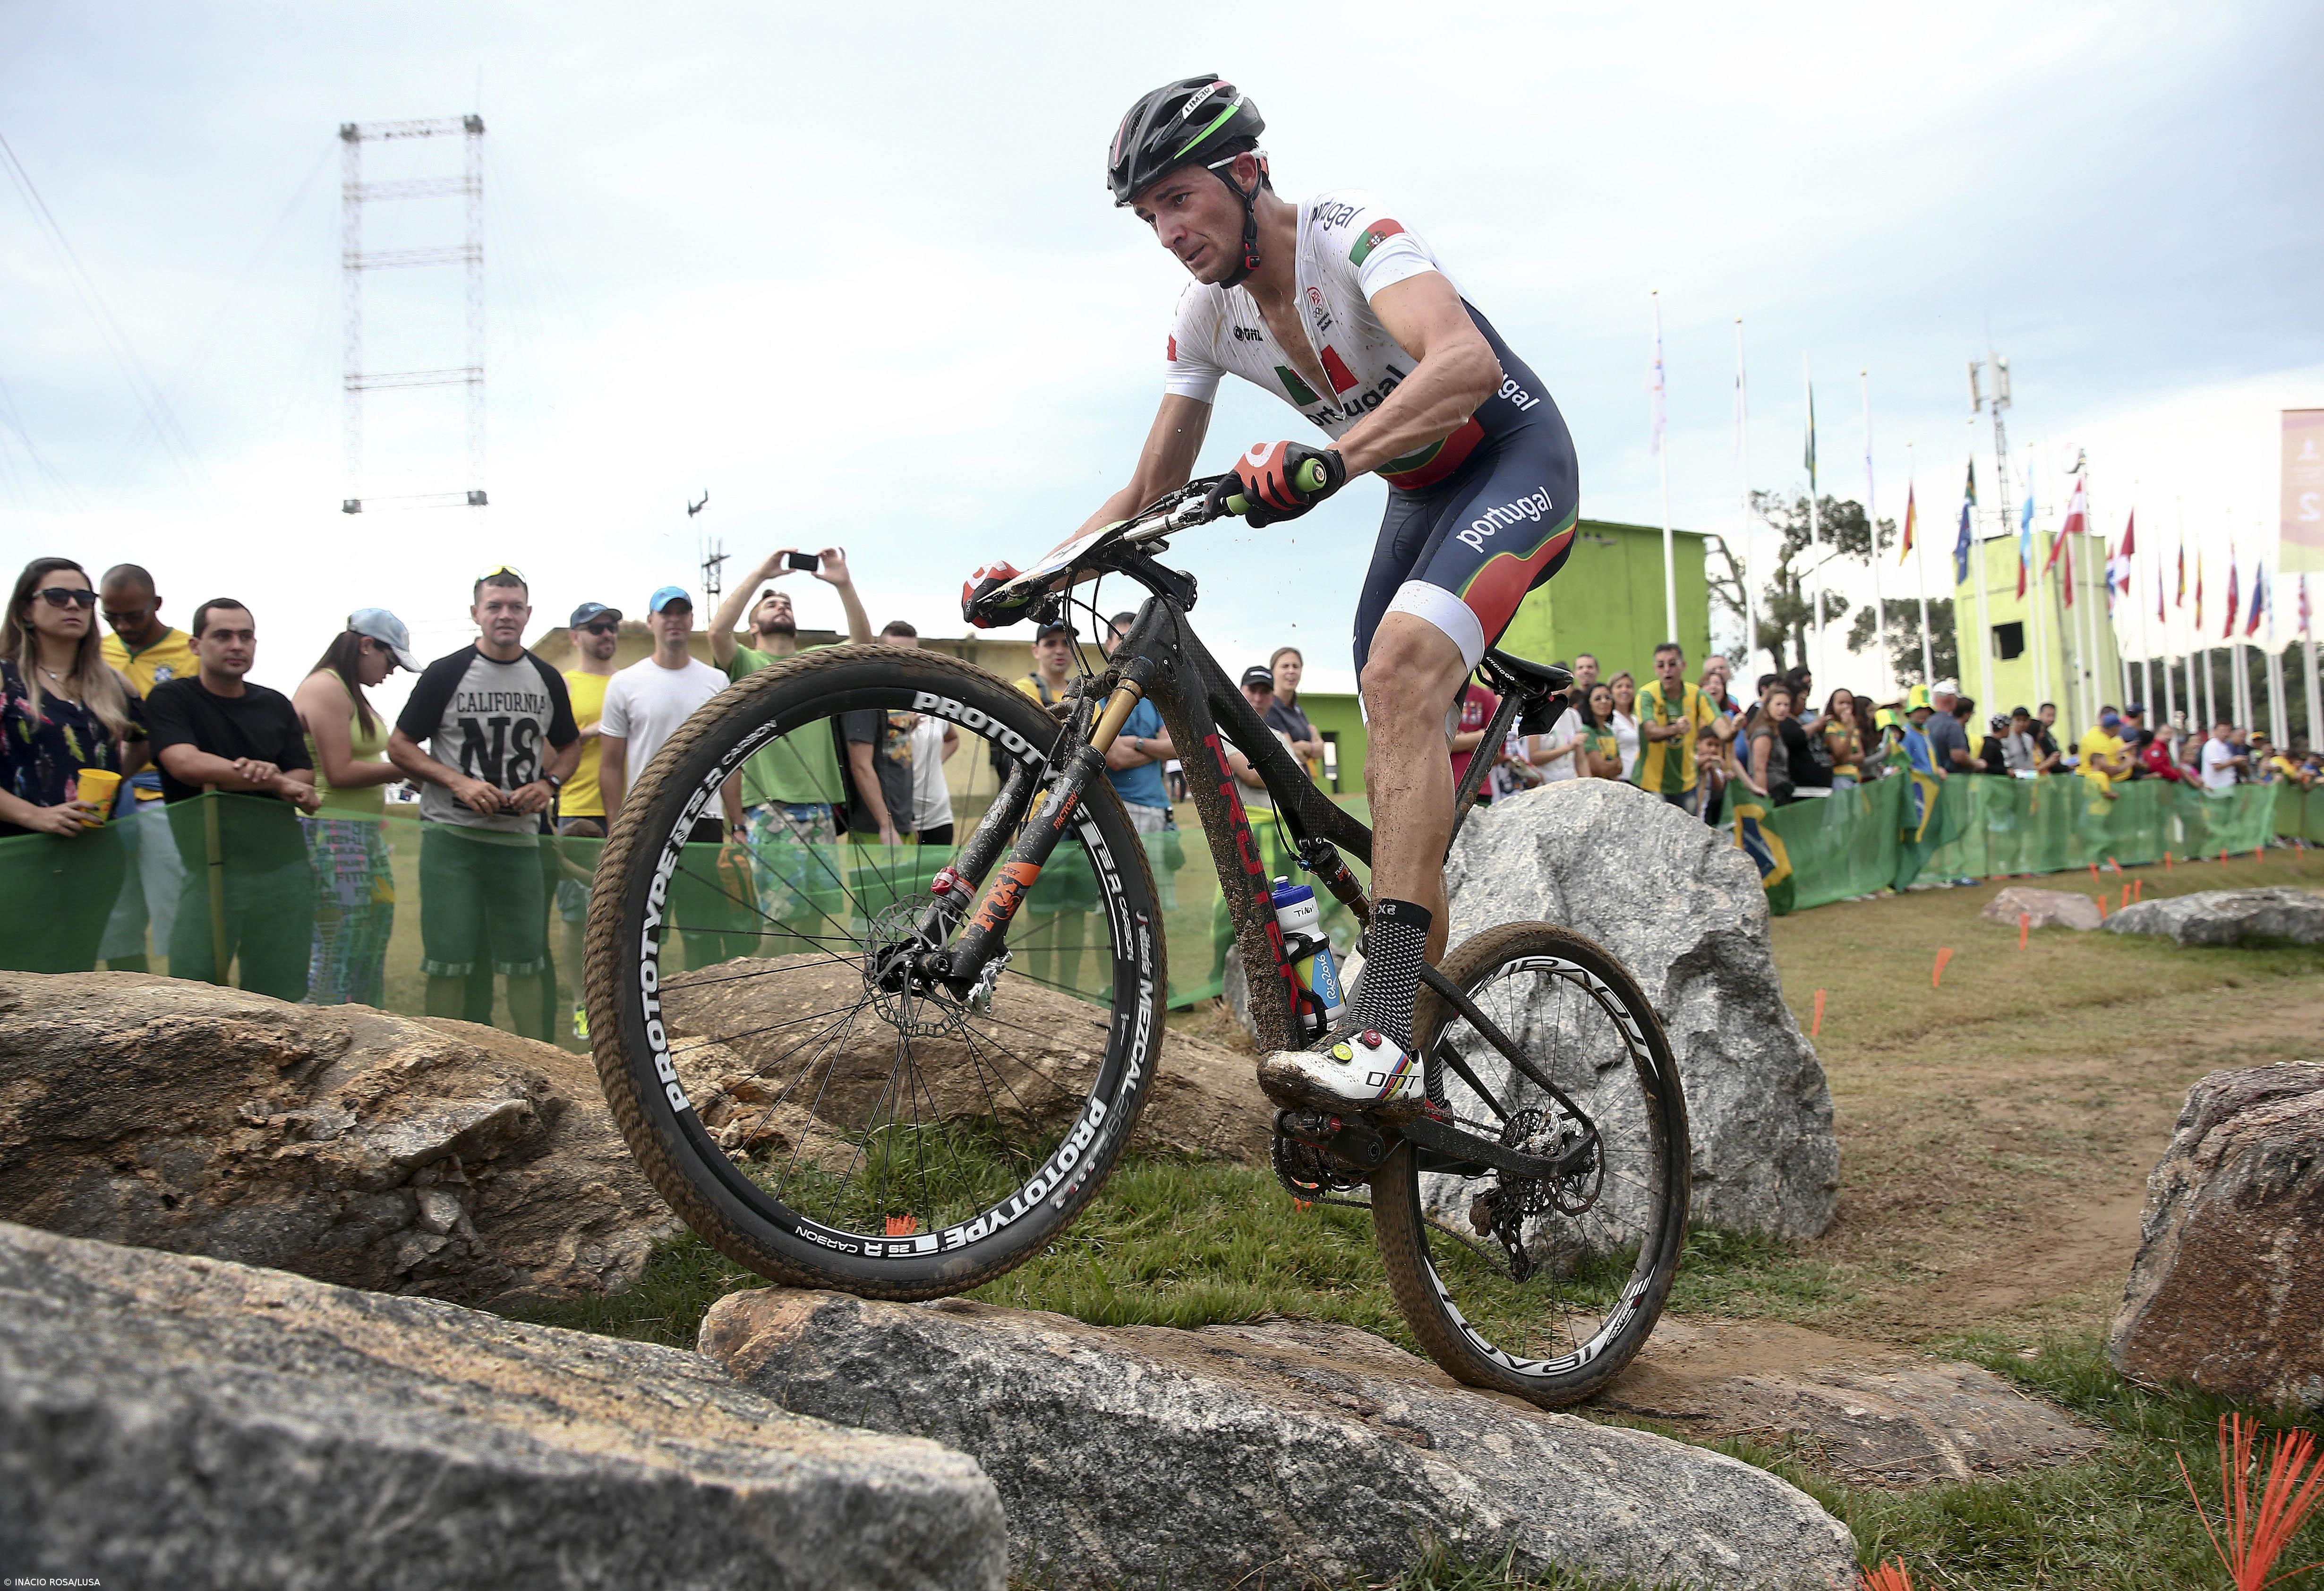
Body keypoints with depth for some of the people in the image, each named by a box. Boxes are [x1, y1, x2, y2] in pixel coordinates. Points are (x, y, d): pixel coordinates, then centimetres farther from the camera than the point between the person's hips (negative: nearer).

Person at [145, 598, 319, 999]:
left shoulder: (276, 706, 14)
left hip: (283, 859, 4)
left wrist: (267, 776, -14)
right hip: (210, 863, -3)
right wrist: (278, 782, -10)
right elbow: (185, 763, -15)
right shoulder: (171, 699, 2)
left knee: (279, 992, 4)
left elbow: (304, 779, 10)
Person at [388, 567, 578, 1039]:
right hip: (452, 835, -3)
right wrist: (459, 783, -13)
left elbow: (569, 747, 21)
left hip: (519, 836, 3)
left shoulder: (547, 680, 10)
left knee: (526, 963, 6)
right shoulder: (446, 674, -1)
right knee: (449, 963, -3)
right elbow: (399, 746, 1)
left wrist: (548, 785, -1)